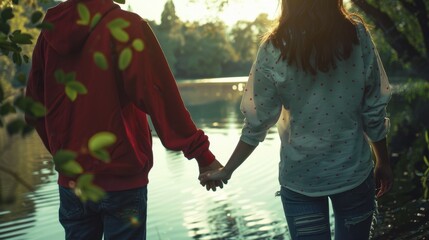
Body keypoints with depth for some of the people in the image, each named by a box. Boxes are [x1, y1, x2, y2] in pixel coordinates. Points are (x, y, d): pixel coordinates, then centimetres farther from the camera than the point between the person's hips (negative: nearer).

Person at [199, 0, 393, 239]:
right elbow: (374, 110, -6)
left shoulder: (274, 49, -11)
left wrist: (226, 170, 6)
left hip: (300, 176, -1)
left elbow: (257, 122, -7)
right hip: (353, 171, 1)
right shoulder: (357, 33, -9)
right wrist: (383, 161, 9)